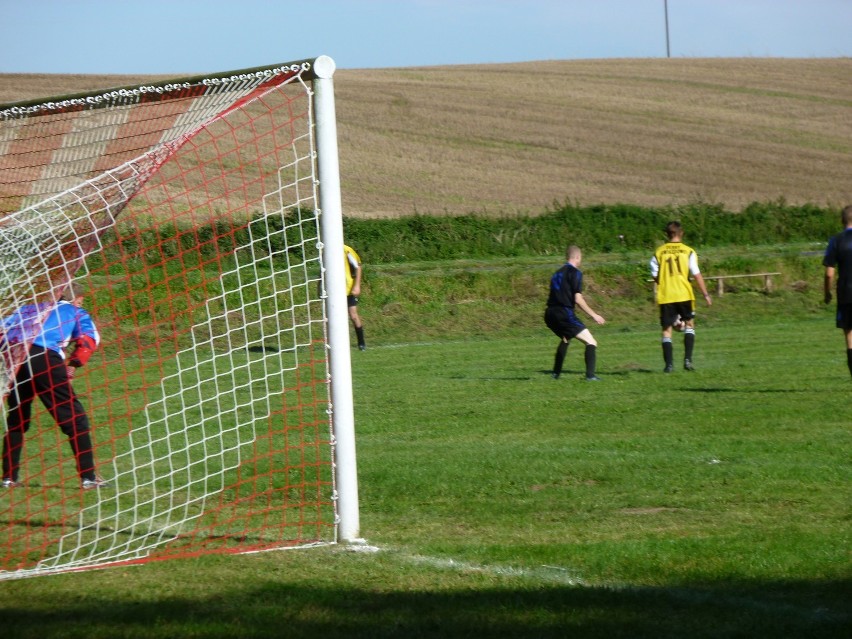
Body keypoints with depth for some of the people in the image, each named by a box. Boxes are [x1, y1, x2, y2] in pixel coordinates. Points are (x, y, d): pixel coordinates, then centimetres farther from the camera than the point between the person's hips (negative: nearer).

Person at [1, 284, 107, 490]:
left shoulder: (31, 308, 34)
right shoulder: (76, 311, 23)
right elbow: (89, 338, 5)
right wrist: (74, 364, 7)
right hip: (45, 359, -4)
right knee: (75, 417, 3)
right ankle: (88, 477, -2)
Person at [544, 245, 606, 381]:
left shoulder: (558, 273, 20)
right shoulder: (575, 273, -4)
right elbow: (578, 299, -11)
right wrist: (593, 315, -4)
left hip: (550, 314, 8)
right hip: (565, 313, -8)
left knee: (565, 339, 35)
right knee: (591, 342, -7)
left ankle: (556, 373, 37)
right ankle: (590, 375, -21)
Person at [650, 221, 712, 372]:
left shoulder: (659, 252, 1)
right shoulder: (688, 251, -3)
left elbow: (655, 276, 2)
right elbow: (697, 275, -6)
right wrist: (706, 294, 1)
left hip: (665, 297, 1)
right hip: (684, 295, -1)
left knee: (666, 330, 8)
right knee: (689, 324, 16)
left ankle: (669, 364, 0)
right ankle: (688, 360, 4)